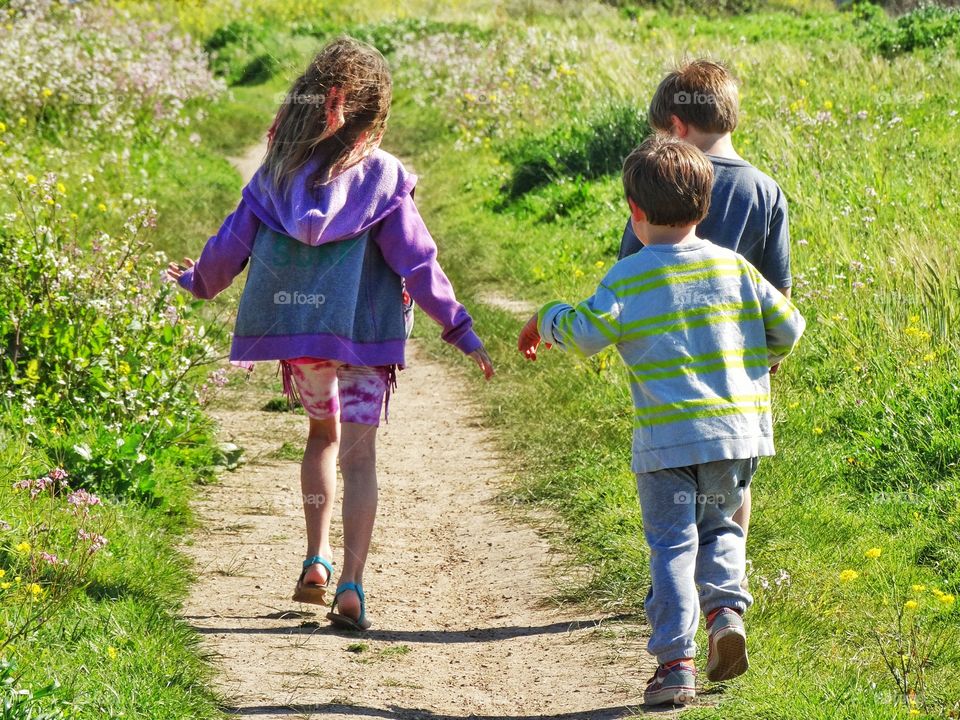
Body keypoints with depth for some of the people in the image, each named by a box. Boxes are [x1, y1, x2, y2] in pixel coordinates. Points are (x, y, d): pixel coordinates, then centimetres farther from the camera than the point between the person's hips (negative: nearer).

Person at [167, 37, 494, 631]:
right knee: (359, 455, 0)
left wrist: (197, 281, 29)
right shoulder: (381, 175, -6)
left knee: (324, 432, 25)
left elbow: (233, 243, 9)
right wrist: (461, 329, -2)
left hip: (294, 332, 3)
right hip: (361, 332, -3)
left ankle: (317, 561, 17)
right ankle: (351, 584, -11)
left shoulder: (279, 169, 3)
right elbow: (416, 260, -7)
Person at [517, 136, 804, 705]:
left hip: (668, 439, -3)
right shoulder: (734, 267, 5)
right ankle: (726, 606, -4)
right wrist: (766, 359, 30)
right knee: (720, 527, 21)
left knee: (673, 545, 2)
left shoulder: (631, 276, -6)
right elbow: (787, 326, 9)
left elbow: (584, 332, -11)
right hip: (739, 430, 3)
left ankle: (676, 662, -5)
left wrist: (547, 320, 10)